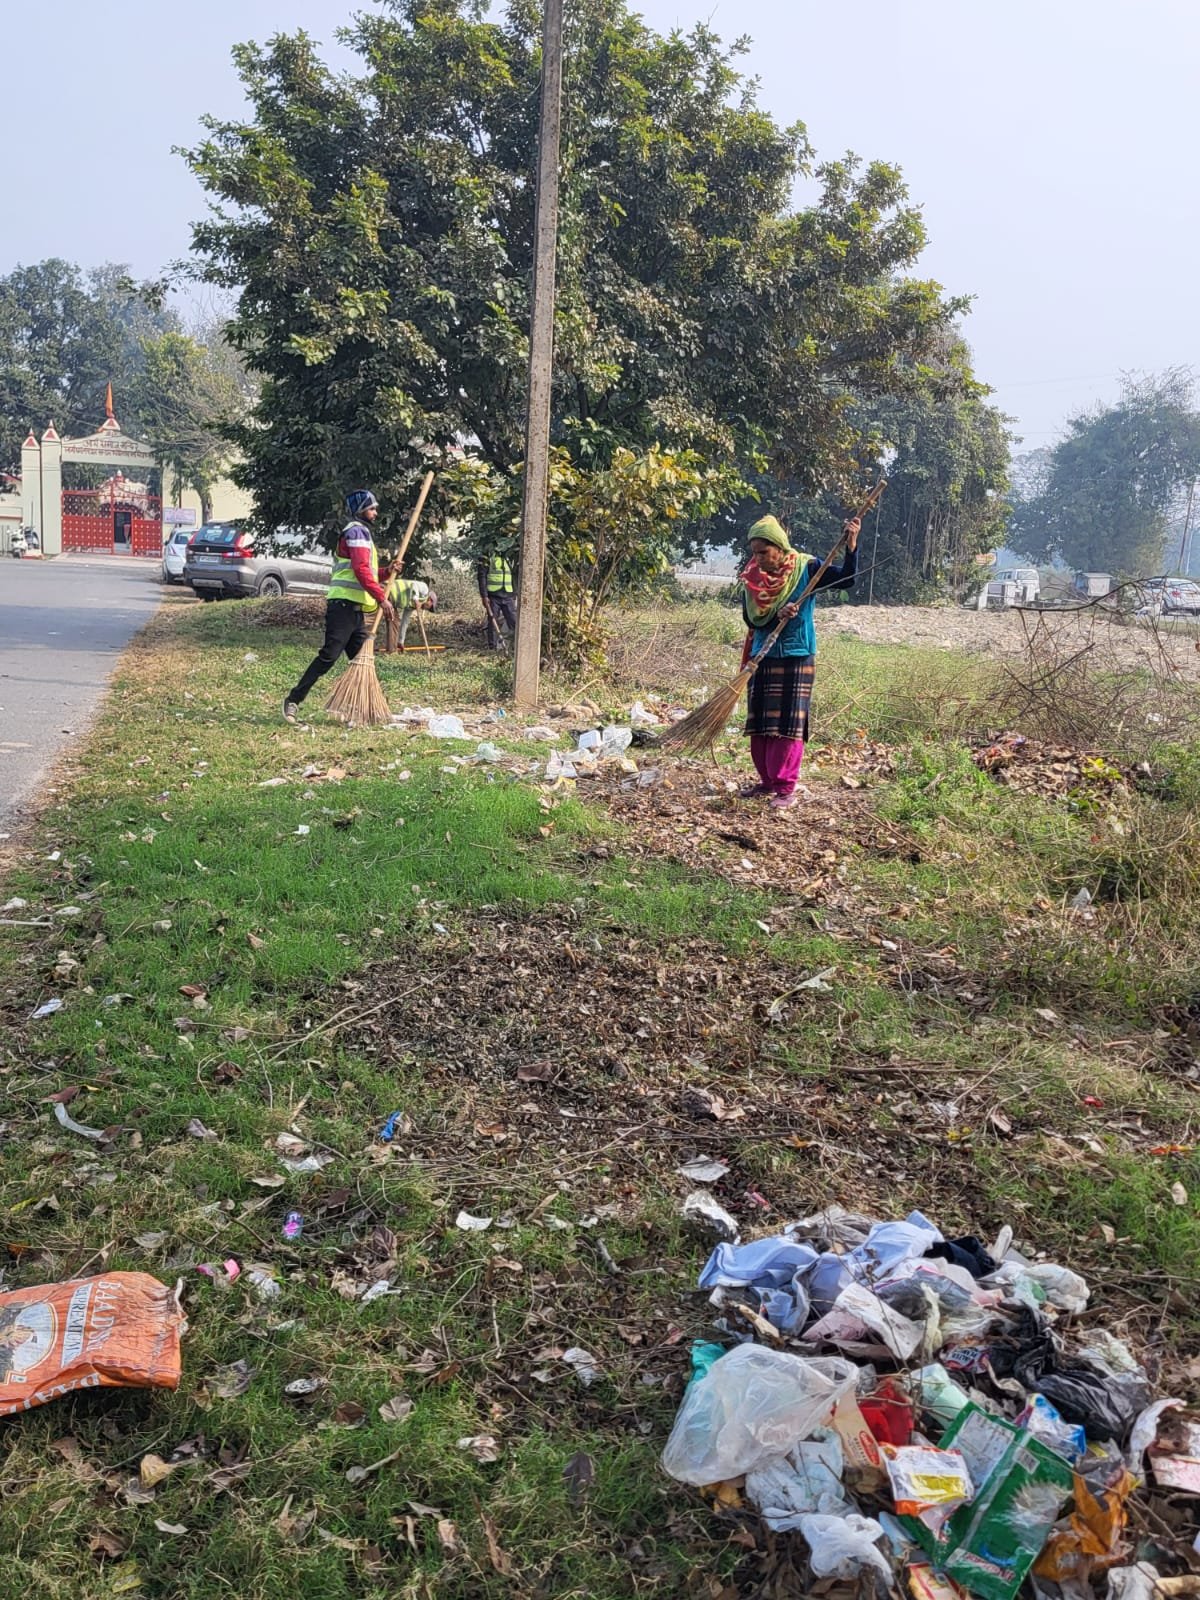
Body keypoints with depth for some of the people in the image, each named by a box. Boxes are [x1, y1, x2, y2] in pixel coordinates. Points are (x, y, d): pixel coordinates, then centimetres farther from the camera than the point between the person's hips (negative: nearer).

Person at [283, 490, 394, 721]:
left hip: (357, 610, 10)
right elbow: (361, 571, -19)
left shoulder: (362, 532, 25)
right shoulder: (356, 531, -7)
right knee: (329, 656, -13)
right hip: (344, 606, -10)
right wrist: (382, 598, -20)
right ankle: (294, 700, -9)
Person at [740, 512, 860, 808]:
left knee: (787, 724, -4)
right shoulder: (752, 578, 2)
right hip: (762, 658, 5)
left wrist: (851, 545, -25)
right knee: (759, 723, 9)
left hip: (796, 658, -4)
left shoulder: (805, 569, -7)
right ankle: (767, 782, 22)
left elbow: (846, 579, -12)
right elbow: (750, 618, -5)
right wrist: (776, 615, -23)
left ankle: (786, 789, 0)